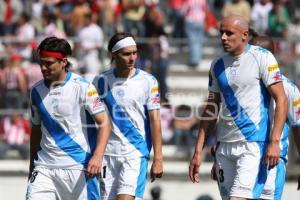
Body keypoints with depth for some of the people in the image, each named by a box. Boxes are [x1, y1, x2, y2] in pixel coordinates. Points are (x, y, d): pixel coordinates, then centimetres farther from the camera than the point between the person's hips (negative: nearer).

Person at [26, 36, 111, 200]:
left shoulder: (82, 87, -7)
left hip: (78, 165, -4)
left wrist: (97, 156, -23)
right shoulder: (37, 91, 8)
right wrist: (32, 164, 23)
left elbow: (104, 122, -10)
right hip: (45, 166, 4)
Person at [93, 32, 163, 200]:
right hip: (107, 153, 3)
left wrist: (158, 158, -7)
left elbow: (155, 121, -2)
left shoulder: (148, 82, -2)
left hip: (136, 153, -3)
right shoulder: (101, 81, 5)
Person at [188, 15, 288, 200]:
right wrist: (198, 151, 14)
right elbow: (211, 110, 18)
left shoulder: (262, 58, -5)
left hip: (253, 144, -6)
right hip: (225, 145, 6)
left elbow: (281, 100, -8)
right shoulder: (218, 65, 12)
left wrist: (274, 141, -18)